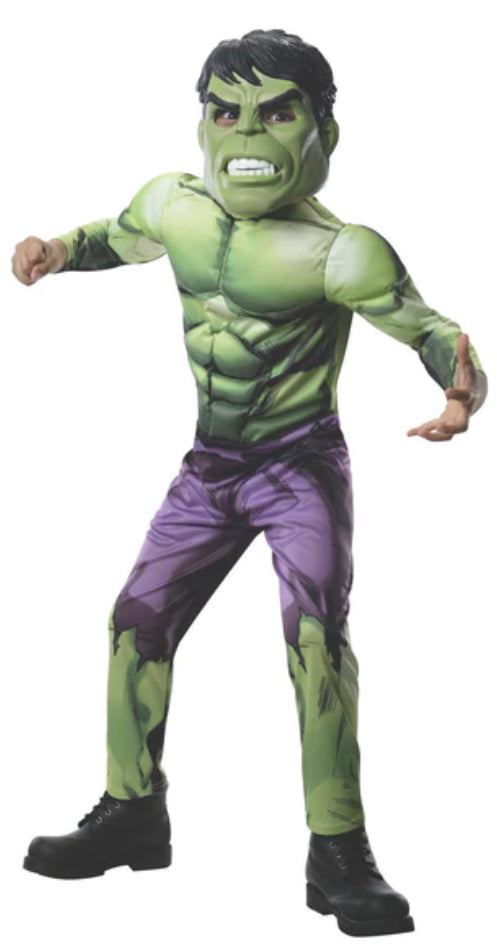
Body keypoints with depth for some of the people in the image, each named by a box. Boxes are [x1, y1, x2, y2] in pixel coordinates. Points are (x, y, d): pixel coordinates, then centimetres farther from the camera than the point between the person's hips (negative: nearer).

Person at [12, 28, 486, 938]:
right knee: (137, 619, 6)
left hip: (301, 464, -6)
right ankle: (131, 813, 24)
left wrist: (464, 385, -41)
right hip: (209, 467, 6)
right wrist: (62, 249, -1)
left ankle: (339, 855, -12)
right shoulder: (177, 205, -1)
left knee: (315, 632, -22)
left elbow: (425, 327, -19)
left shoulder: (335, 250, -19)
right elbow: (119, 239, 20)